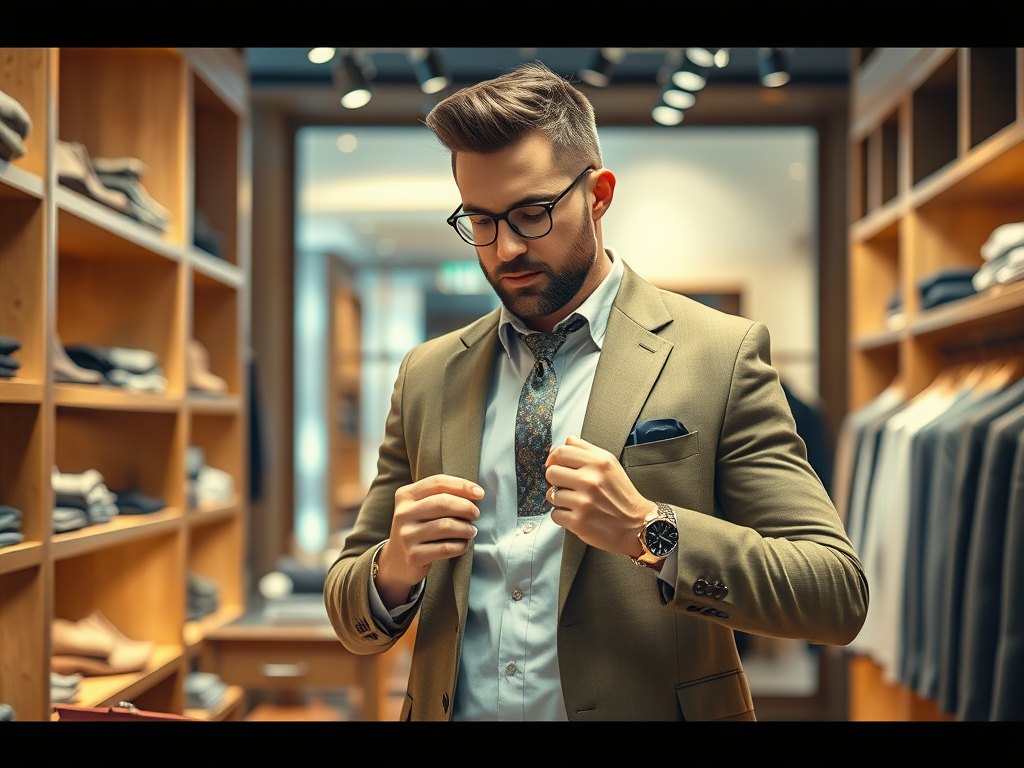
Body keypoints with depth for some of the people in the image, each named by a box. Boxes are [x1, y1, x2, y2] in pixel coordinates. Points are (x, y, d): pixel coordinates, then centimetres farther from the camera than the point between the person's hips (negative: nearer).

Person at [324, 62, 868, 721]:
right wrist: (395, 569, -14)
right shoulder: (427, 377, 3)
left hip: (646, 708, -2)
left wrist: (648, 531, -24)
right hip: (456, 709, 3)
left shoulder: (719, 356, -8)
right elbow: (354, 625, 8)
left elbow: (840, 596, -12)